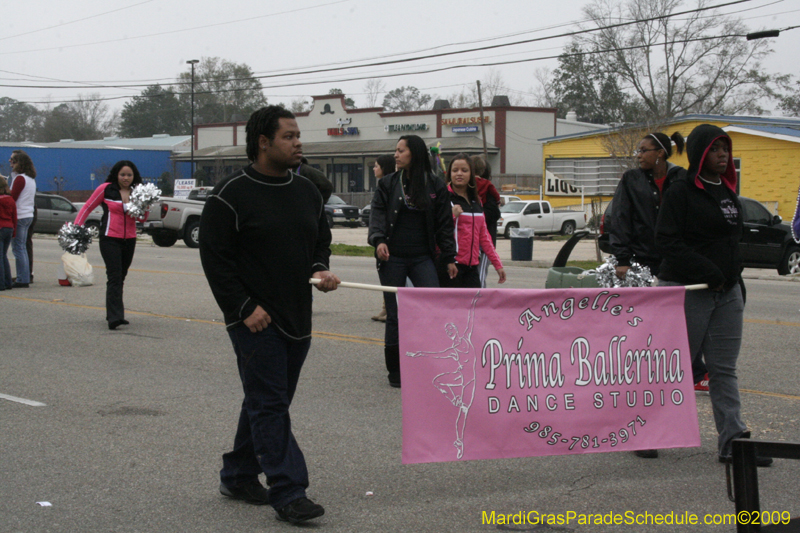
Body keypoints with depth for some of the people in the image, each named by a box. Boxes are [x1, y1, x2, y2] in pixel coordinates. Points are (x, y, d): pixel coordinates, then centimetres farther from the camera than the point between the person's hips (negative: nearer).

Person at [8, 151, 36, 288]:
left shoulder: (19, 178, -13)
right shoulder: (31, 179, 14)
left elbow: (12, 198, -16)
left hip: (19, 216, -9)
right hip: (29, 215, 9)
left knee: (18, 248, -5)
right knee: (23, 248, 14)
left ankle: (22, 280, -5)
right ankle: (25, 279, 15)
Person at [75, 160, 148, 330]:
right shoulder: (106, 189, -3)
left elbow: (142, 218, 8)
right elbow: (88, 207, 5)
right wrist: (77, 226, -4)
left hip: (129, 240, 5)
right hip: (110, 238, -5)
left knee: (121, 277, 10)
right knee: (115, 277, -14)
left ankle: (114, 314, 19)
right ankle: (114, 317, -20)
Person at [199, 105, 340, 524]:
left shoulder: (307, 191, 10)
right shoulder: (232, 194, -11)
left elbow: (321, 238, 22)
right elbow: (215, 257, -11)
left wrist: (319, 268, 0)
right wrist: (244, 308, -15)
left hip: (297, 318, 7)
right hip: (255, 321, -7)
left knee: (269, 400, 15)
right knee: (270, 404, -8)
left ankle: (238, 476, 29)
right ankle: (287, 493, -7)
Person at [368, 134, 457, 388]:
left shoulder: (435, 186, 6)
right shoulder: (388, 184, 8)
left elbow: (444, 224, 8)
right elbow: (378, 213, 0)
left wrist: (449, 258, 5)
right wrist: (379, 240, -19)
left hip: (422, 258, 0)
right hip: (393, 258, 0)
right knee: (394, 315, 3)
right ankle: (395, 371, 13)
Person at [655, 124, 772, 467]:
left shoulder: (727, 191, 15)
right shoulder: (681, 192, -9)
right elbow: (667, 242, -16)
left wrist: (734, 278, 12)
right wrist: (709, 274, -19)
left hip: (727, 292, 7)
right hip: (687, 290, -7)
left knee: (724, 370, 5)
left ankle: (732, 440, 5)